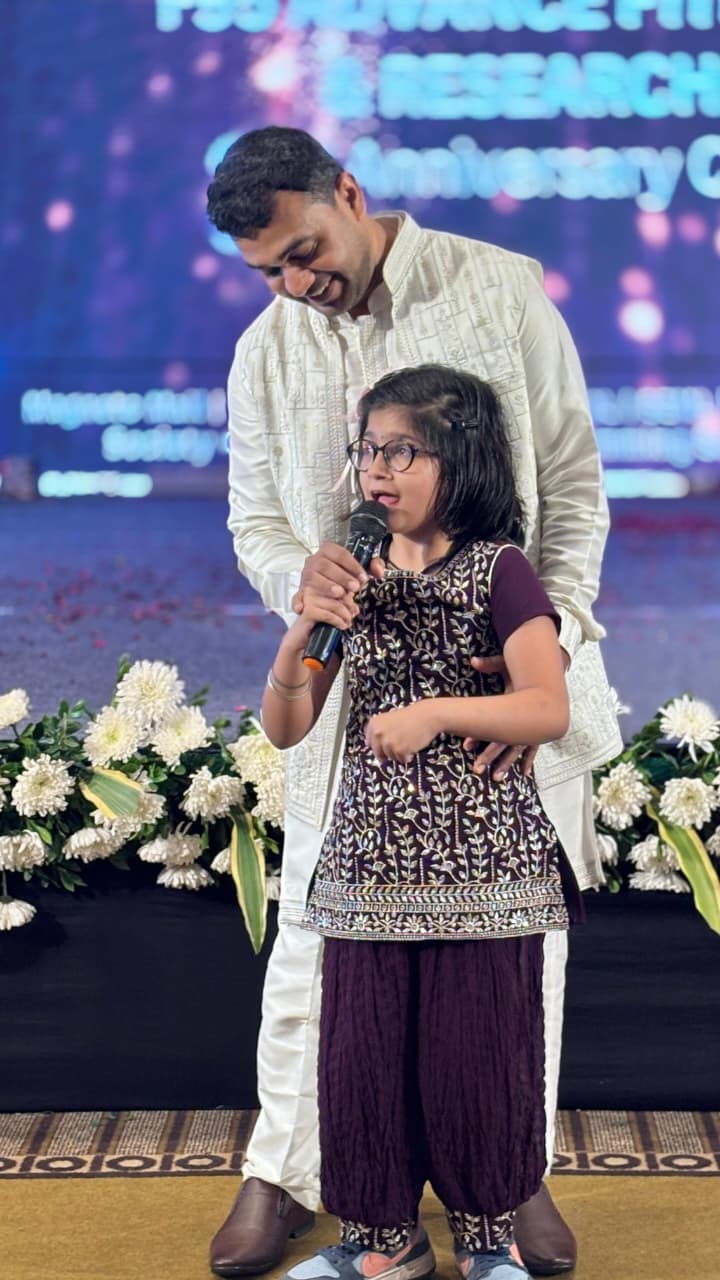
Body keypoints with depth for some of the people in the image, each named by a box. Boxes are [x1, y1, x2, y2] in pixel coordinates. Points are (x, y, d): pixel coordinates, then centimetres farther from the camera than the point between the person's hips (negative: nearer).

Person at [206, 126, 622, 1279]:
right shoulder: (266, 352, 3)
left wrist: (549, 647, -14)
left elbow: (573, 481, -4)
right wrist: (299, 573, -17)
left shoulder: (502, 291, -5)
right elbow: (256, 519, 9)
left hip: (514, 669, -1)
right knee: (316, 926, 6)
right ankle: (283, 1172, 23)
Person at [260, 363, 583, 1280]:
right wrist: (303, 632, -9)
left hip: (480, 860, -4)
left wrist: (438, 711, -23)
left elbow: (550, 709, -13)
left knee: (475, 1047, 4)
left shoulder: (497, 571, -5)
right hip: (369, 857, 4)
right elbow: (284, 728, 7)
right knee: (363, 1049, 7)